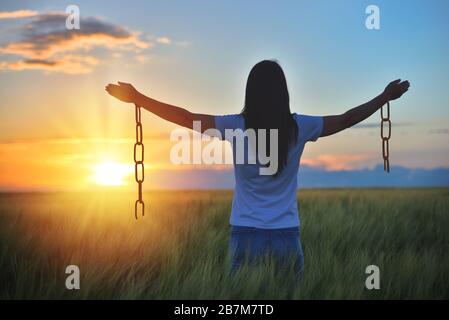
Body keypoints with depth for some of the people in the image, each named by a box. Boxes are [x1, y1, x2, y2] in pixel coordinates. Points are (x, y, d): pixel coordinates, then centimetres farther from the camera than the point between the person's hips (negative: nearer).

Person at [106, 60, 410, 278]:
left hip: (246, 235, 0)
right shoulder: (299, 127, -2)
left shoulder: (237, 126, -6)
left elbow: (185, 117, -3)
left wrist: (137, 98, 6)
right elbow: (347, 119, 9)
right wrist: (385, 97, 24)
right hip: (286, 236, 1)